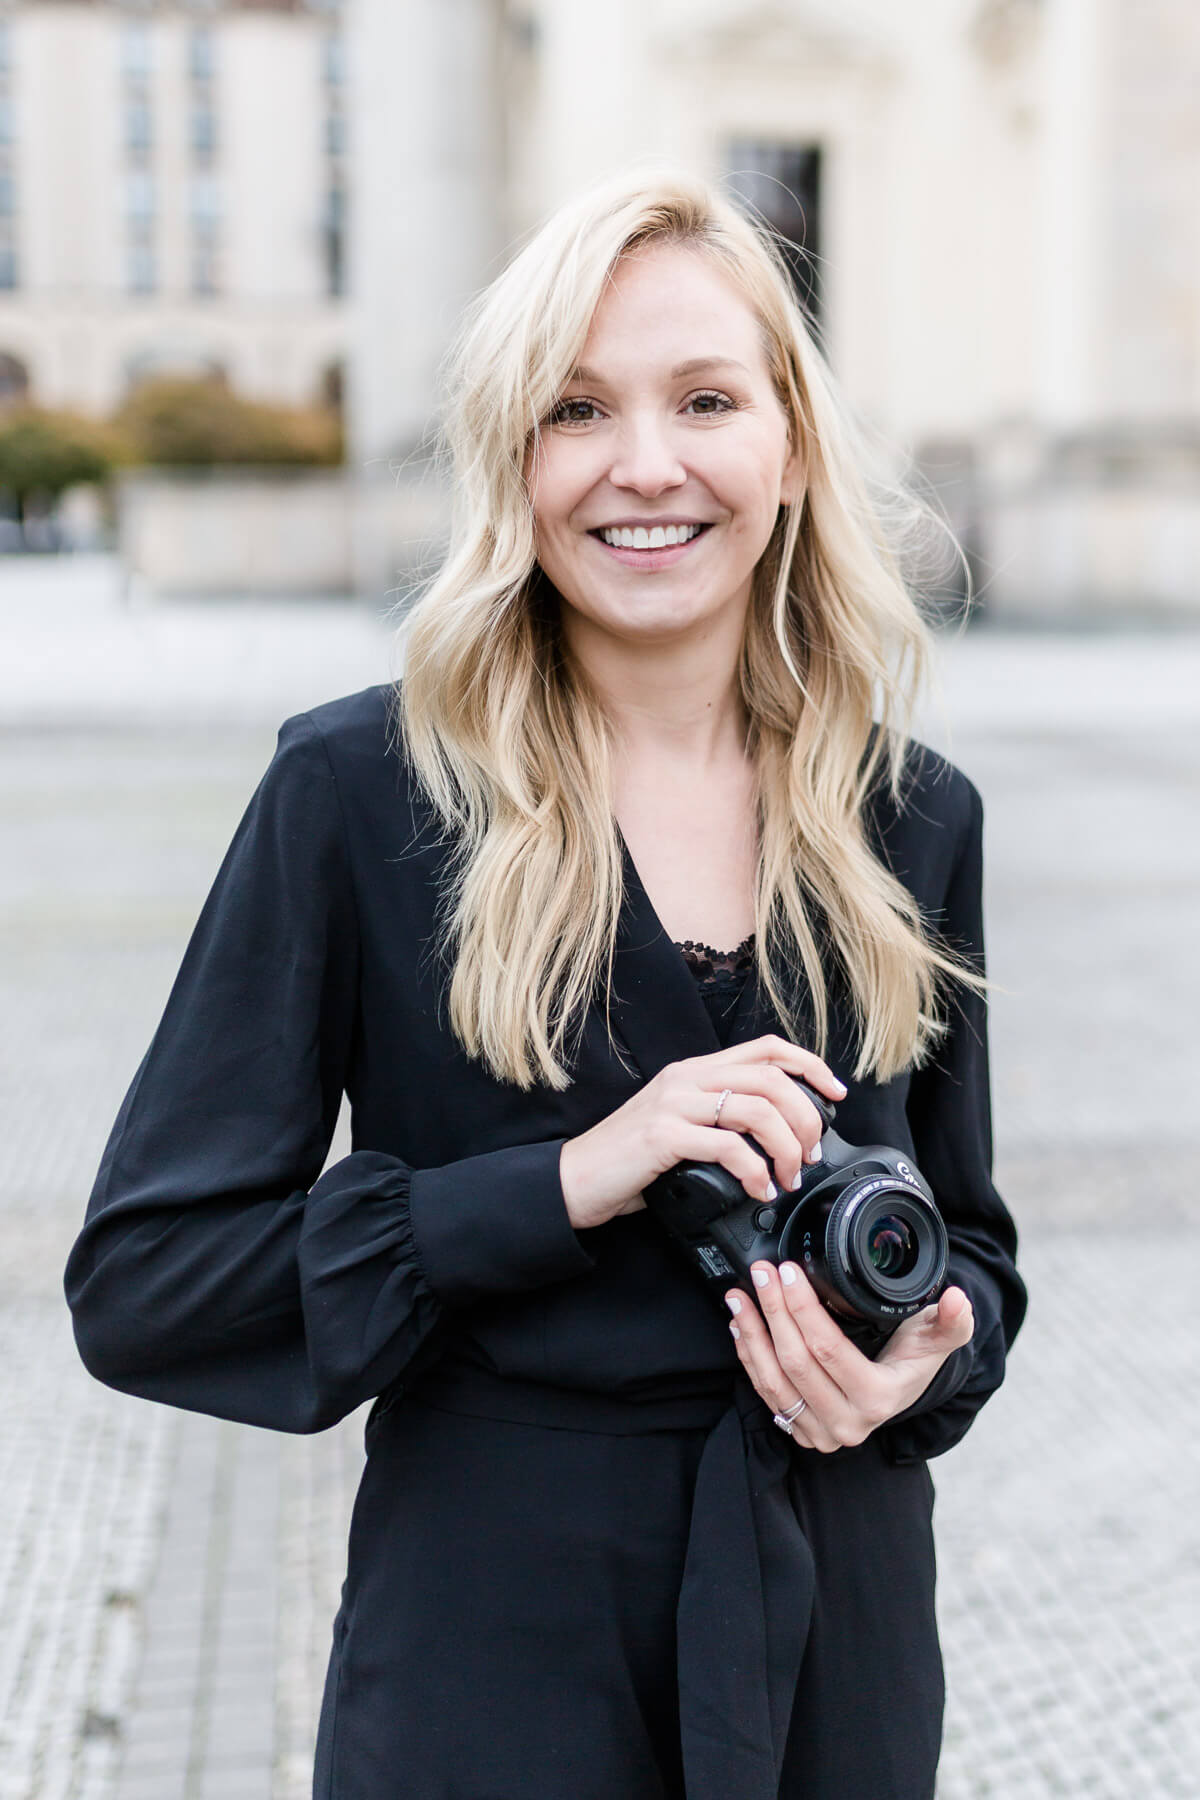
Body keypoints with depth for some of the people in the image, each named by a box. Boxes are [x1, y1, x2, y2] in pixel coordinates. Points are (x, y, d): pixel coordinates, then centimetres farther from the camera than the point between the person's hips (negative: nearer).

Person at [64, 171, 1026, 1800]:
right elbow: (140, 1282, -12)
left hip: (841, 1649, 4)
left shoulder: (913, 817, 0)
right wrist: (572, 1181, -22)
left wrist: (925, 1356, -12)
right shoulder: (359, 792, -11)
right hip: (490, 1653, -3)